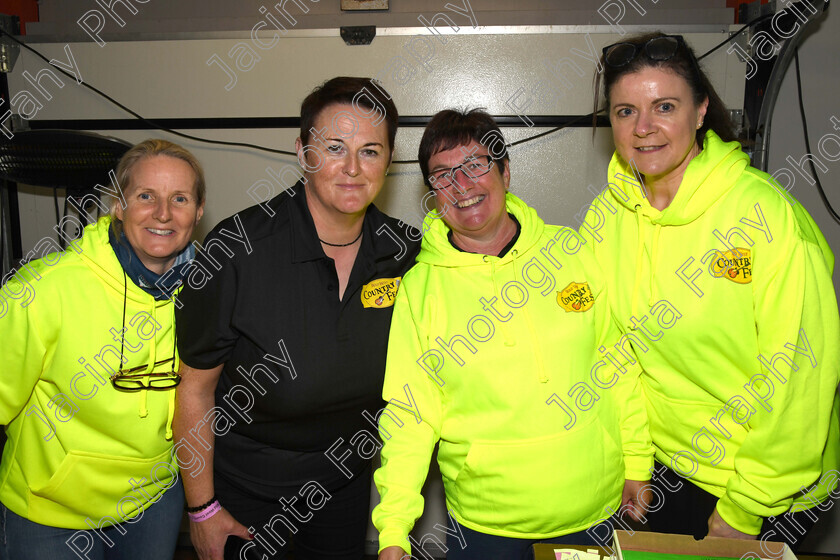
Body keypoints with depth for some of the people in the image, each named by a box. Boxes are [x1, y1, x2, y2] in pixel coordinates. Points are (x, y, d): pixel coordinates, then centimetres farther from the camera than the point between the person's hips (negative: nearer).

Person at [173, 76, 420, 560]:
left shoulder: (407, 250, -12)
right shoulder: (237, 249, -24)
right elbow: (195, 388, -15)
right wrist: (203, 507, -8)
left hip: (346, 481, 4)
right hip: (245, 481, -3)